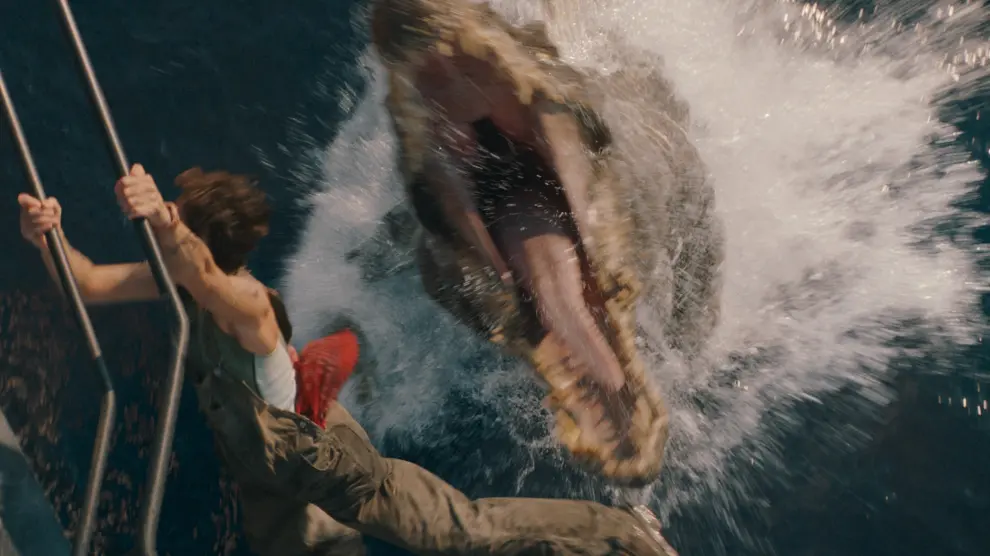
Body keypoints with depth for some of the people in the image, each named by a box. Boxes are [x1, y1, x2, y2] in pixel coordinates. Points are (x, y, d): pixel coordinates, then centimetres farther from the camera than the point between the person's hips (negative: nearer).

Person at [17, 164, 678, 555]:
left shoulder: (244, 300, -31)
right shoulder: (180, 273, -6)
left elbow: (200, 274, -55)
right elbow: (90, 284, -1)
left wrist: (160, 220, -75)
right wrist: (49, 236, -20)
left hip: (326, 458, -8)